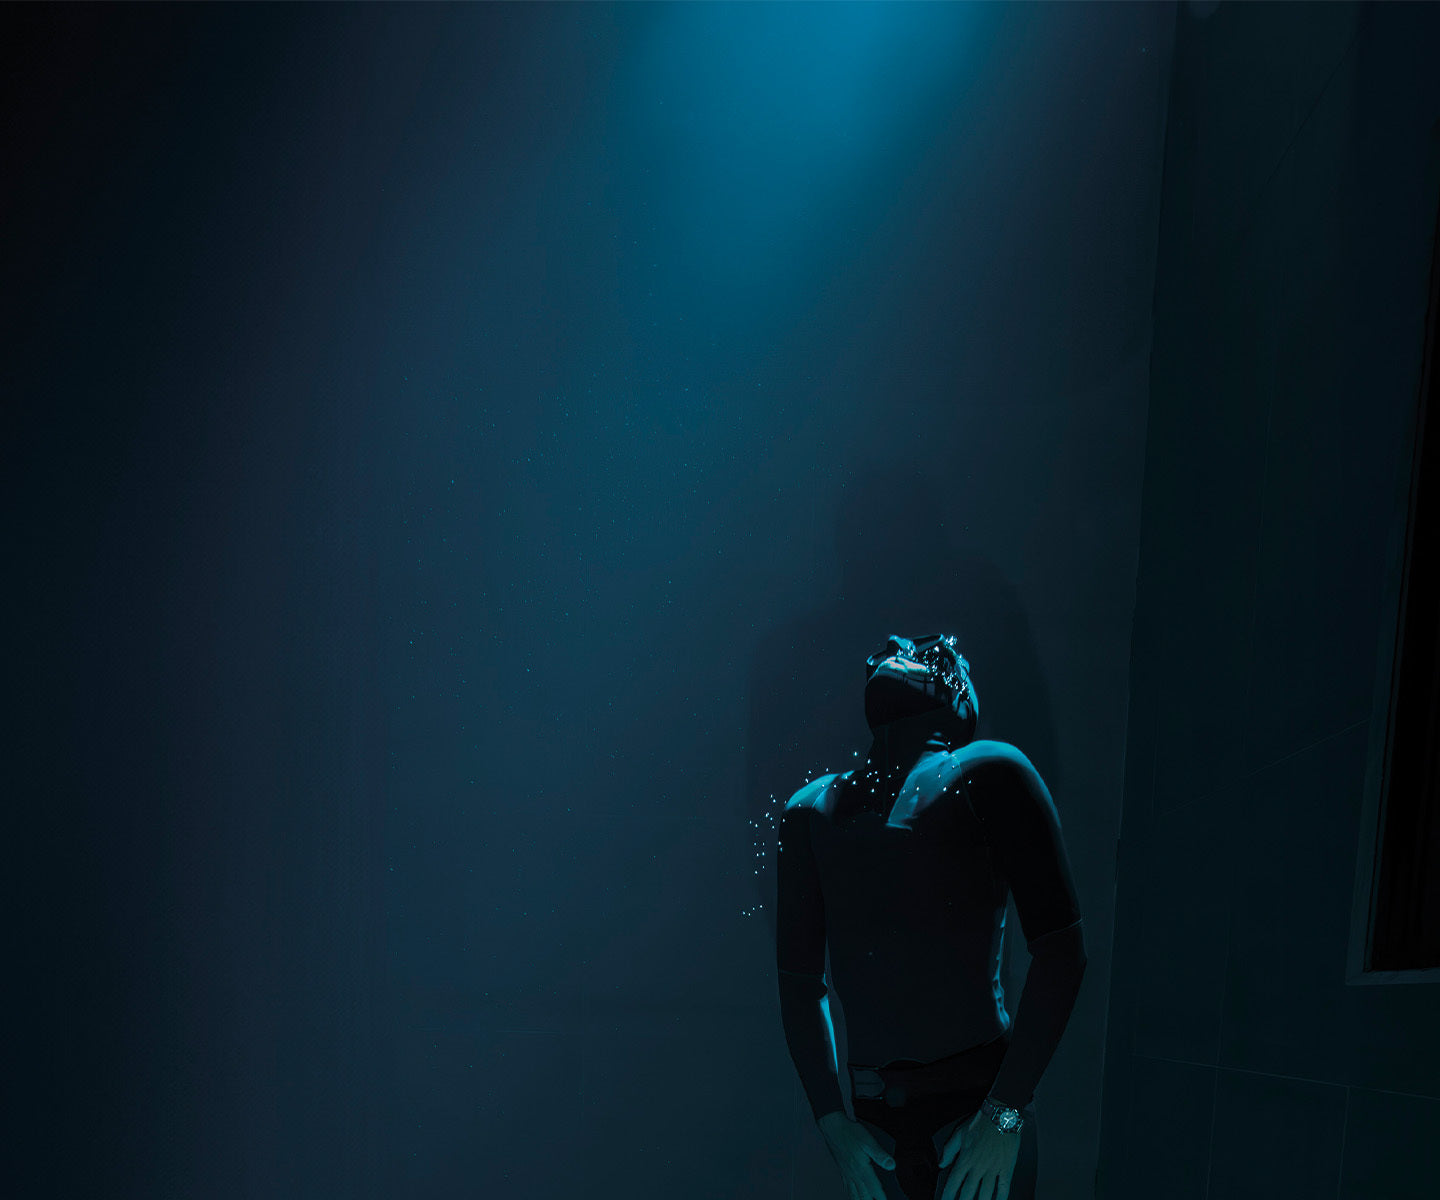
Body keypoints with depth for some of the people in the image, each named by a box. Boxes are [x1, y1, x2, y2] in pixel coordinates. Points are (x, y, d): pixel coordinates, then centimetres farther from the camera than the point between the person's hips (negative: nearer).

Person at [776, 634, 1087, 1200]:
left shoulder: (987, 773, -3)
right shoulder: (808, 811, 9)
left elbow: (1062, 952, -9)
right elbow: (799, 982, 11)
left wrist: (1007, 1111, -14)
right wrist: (832, 1122, 5)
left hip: (982, 1105, -4)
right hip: (875, 1117, 4)